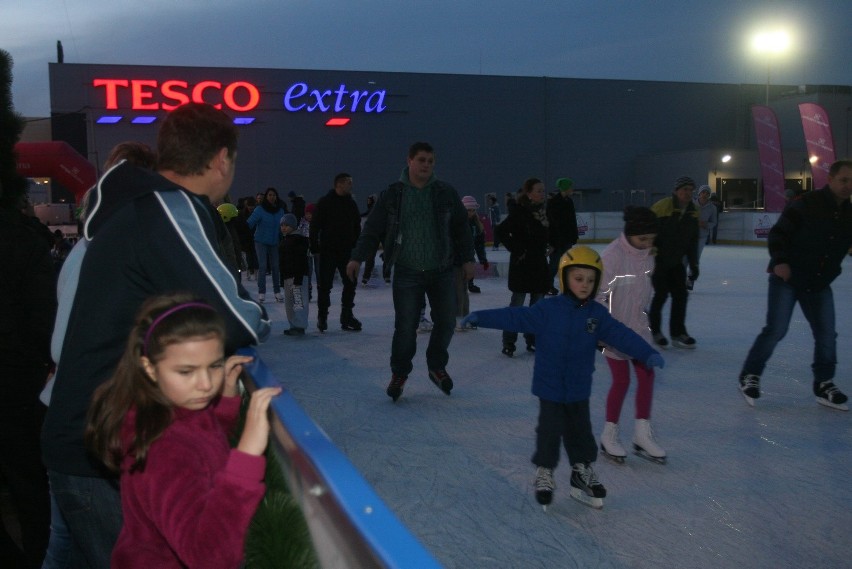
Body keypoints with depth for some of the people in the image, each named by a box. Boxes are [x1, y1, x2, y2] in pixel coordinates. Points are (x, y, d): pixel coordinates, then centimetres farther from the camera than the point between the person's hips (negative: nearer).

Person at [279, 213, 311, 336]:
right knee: (289, 302, 13)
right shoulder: (285, 239, 18)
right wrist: (283, 278, 24)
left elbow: (300, 261, -19)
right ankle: (294, 325, 20)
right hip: (287, 276, 11)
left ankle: (300, 326, -12)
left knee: (298, 300, -12)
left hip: (297, 275, -11)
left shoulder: (298, 239, -13)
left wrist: (298, 277, -23)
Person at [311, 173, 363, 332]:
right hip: (328, 251, -5)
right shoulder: (324, 202, -6)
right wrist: (315, 247, -12)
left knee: (350, 283, 4)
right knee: (325, 285, 1)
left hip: (347, 251, 5)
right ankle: (322, 317, 13)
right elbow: (315, 226, -8)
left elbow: (357, 227, 15)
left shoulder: (351, 204, 9)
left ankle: (347, 316, 14)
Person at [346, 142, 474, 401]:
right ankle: (399, 373, 17)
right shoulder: (392, 195, -1)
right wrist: (357, 258, -7)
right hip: (407, 273, -2)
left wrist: (467, 259, 4)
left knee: (446, 321, 6)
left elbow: (461, 228, 9)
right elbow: (372, 229, 1)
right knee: (405, 326, -4)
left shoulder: (446, 193, 4)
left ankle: (437, 367, 30)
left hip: (442, 271, 2)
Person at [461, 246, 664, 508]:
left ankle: (583, 472, 32)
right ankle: (544, 472, 22)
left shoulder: (598, 314, -3)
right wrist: (482, 317, -23)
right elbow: (516, 317, -16)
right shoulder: (547, 310, -13)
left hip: (579, 389, 3)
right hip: (549, 386, -3)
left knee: (580, 431, 14)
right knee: (549, 430, 4)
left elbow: (621, 335, -6)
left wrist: (648, 353, -17)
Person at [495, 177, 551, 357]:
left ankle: (532, 340, 22)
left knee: (537, 304, 11)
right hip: (522, 263, -7)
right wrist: (516, 249, -17)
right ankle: (508, 342, 7)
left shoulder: (542, 212, 9)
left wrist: (546, 248, 11)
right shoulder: (519, 212, -14)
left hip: (540, 263, 7)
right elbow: (501, 231, -21)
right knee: (517, 303, -1)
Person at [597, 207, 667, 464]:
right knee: (621, 380, 1)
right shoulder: (612, 256, -23)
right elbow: (598, 296, -22)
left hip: (638, 326, 7)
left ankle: (642, 435, 20)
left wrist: (645, 316, 17)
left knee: (646, 375, 7)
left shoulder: (647, 253, -1)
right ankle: (609, 436, 19)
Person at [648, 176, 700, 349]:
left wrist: (693, 264, 11)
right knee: (661, 294, -5)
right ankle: (653, 331, 14)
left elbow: (693, 241, 12)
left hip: (676, 262, 7)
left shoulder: (692, 212, 3)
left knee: (681, 295, 4)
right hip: (657, 261, -6)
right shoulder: (661, 207, -19)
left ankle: (678, 333, 15)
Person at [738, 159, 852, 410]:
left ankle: (824, 384, 19)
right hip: (787, 278, -6)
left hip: (820, 284, 6)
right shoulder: (807, 204, -13)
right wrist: (780, 261, -24)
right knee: (776, 330, -9)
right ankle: (750, 376, 6)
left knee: (826, 334, 4)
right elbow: (778, 233, -13)